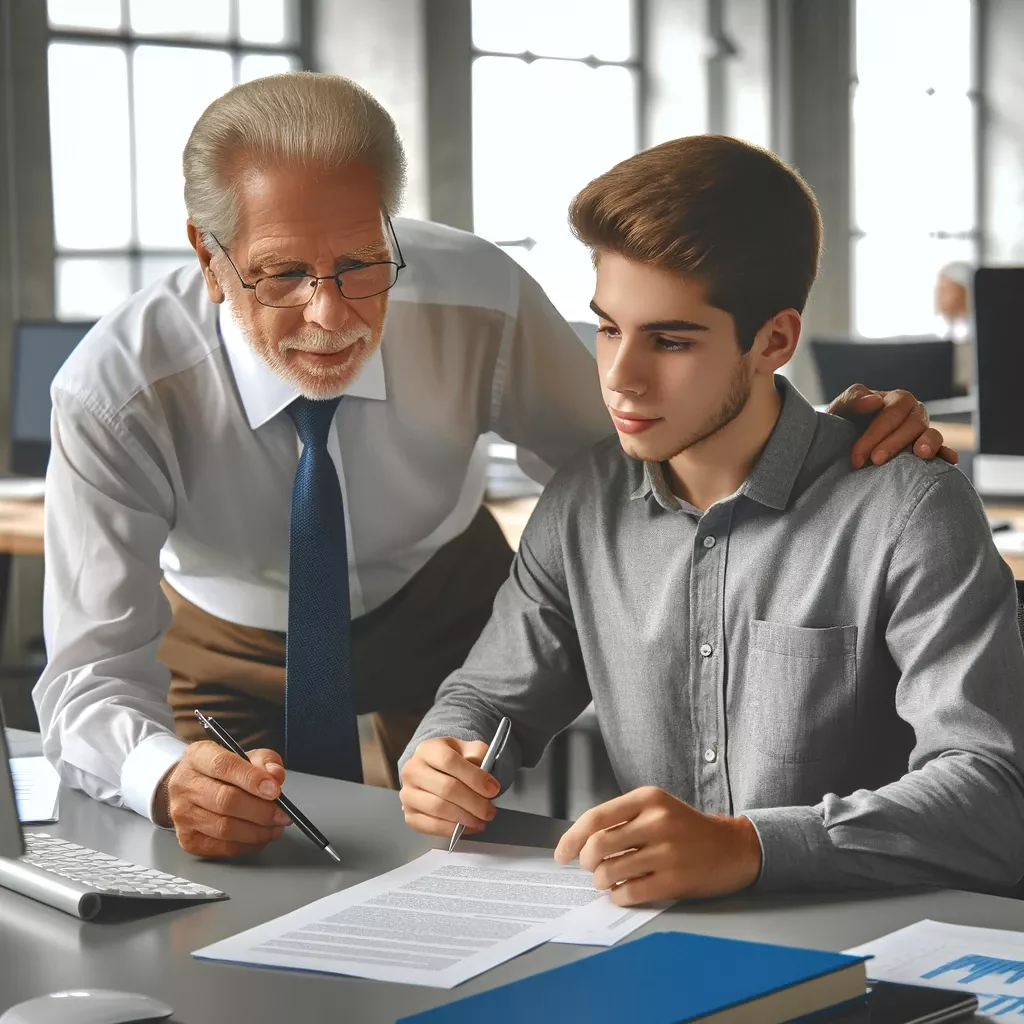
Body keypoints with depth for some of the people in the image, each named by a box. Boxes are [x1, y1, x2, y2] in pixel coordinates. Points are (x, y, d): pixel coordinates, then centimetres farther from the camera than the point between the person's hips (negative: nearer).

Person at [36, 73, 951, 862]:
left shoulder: (478, 302, -29)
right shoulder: (113, 396, -34)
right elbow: (90, 676, -37)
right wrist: (167, 777, -61)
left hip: (444, 608, 2)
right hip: (230, 645, -1)